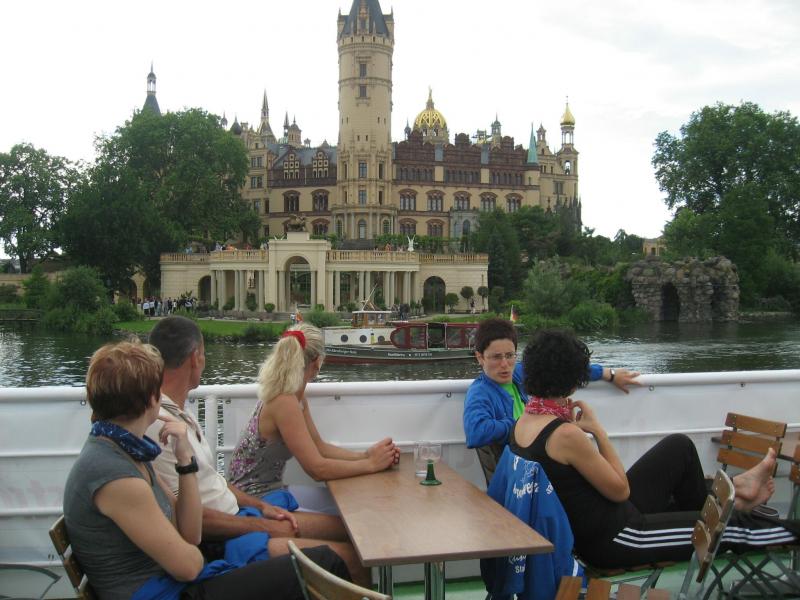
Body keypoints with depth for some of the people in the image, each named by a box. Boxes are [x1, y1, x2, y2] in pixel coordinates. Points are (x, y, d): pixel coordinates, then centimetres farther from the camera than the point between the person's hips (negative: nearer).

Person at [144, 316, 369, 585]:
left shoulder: (178, 413, 12)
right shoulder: (157, 423, -20)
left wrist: (260, 506, 7)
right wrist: (258, 525, -11)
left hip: (237, 516, 10)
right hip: (216, 541, -10)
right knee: (350, 558, -16)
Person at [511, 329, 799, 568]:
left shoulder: (523, 422, -3)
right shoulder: (565, 435, -30)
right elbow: (621, 490, -17)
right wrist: (598, 430, -12)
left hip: (582, 532, 9)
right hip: (612, 541, -8)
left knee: (679, 447, 16)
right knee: (734, 526, 8)